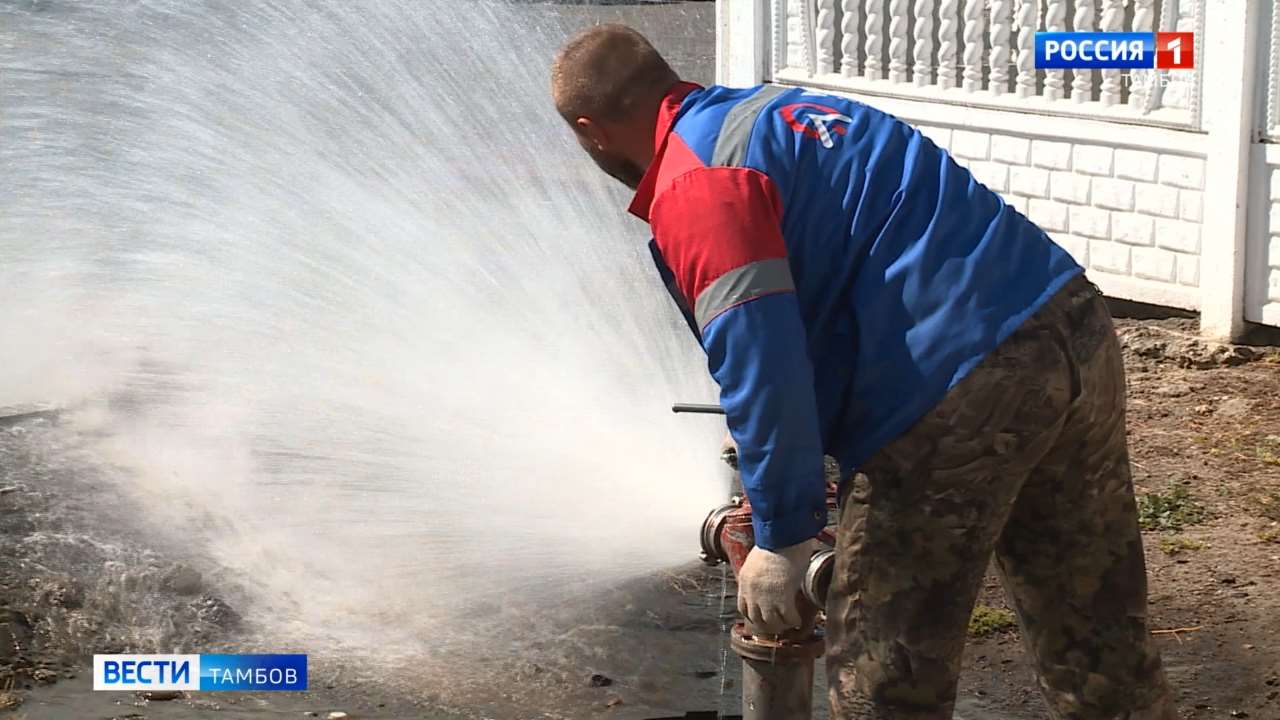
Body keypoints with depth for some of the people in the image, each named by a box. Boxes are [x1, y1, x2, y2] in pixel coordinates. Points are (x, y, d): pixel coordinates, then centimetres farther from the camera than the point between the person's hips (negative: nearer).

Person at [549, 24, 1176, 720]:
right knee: (1101, 640, 21)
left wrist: (782, 535, -4)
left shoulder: (694, 185, -5)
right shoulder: (776, 109, 24)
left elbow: (760, 357, -17)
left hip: (959, 389, -9)